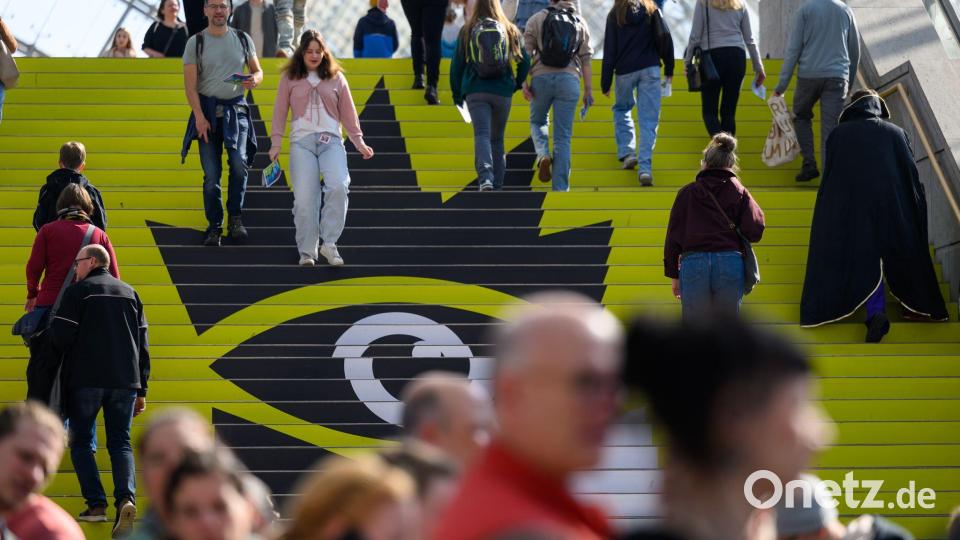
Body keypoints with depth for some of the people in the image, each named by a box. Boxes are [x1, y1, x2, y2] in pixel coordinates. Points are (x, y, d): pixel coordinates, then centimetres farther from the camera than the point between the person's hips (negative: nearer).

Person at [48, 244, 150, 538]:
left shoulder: (78, 291, 0)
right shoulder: (130, 293, 16)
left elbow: (61, 335, -9)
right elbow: (142, 344, 13)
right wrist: (141, 390, 15)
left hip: (85, 379, -4)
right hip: (125, 381, 4)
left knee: (82, 441, 9)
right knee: (120, 442, 5)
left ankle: (96, 503, -4)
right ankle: (126, 498, -19)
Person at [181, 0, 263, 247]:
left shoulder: (242, 39, 8)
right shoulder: (196, 43, 2)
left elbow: (258, 70, 16)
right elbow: (190, 85, -2)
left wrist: (254, 80, -9)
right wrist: (199, 116, -12)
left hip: (236, 108, 1)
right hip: (207, 108, -1)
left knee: (239, 164, -17)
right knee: (211, 173, -1)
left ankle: (235, 218, -2)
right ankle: (214, 226, 8)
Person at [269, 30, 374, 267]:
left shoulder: (336, 78, 12)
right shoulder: (289, 78, 9)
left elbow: (348, 112, 14)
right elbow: (280, 112, 10)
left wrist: (359, 141, 8)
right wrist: (276, 143, 3)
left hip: (331, 140, 0)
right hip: (302, 141, 0)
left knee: (338, 187, -22)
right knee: (304, 197, -7)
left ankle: (329, 244, -14)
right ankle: (307, 251, 4)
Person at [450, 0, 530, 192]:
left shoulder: (466, 31, 3)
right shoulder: (510, 30, 5)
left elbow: (457, 64, 6)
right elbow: (525, 61, 6)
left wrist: (457, 94, 15)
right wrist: (516, 84, 23)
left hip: (475, 92, -2)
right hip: (503, 93, 2)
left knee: (482, 135, -10)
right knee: (497, 138, 14)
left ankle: (485, 178, -33)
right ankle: (497, 185, 15)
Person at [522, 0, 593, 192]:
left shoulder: (537, 19, 9)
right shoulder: (579, 23, 14)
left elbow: (526, 52, -1)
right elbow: (586, 59, 10)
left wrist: (524, 82, -3)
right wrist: (588, 91, 11)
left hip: (541, 77, -1)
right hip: (569, 78, 1)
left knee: (538, 121, 24)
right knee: (563, 137, 3)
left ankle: (543, 154, -5)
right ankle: (560, 187, 0)